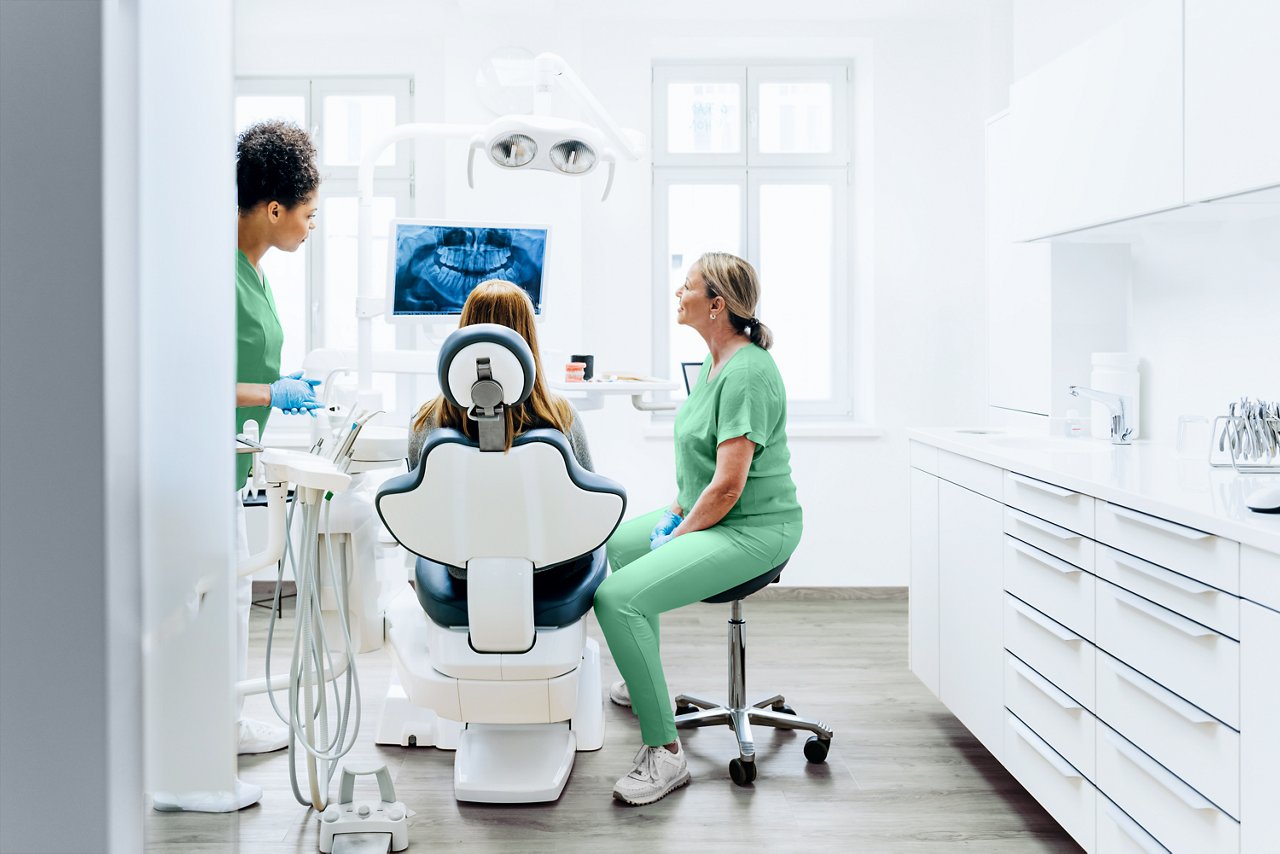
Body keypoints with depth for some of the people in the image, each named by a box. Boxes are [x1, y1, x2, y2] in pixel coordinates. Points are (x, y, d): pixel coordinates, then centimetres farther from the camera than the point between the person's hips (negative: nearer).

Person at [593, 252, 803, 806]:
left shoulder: (748, 371, -23)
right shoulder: (714, 361, 10)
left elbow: (727, 486, -25)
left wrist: (677, 537, -14)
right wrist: (674, 510, 12)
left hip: (754, 530, -11)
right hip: (704, 515, 11)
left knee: (618, 596, -25)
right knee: (616, 541, 28)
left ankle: (663, 752, -17)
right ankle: (642, 680, 43)